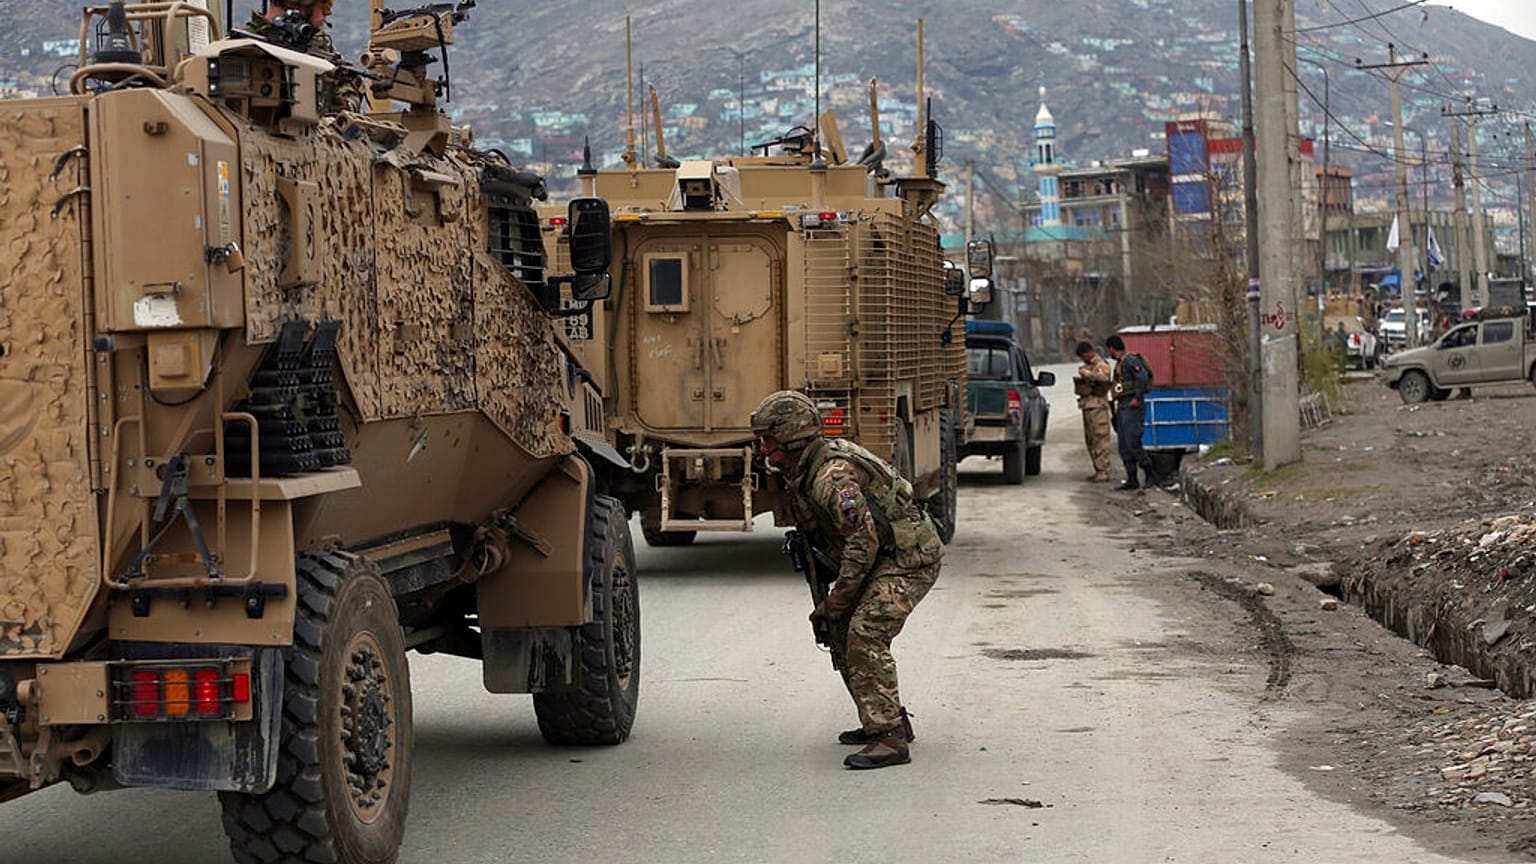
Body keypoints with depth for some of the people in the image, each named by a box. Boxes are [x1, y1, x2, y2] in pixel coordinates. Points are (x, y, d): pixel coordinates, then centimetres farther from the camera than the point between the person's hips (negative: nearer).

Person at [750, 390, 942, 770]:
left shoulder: (832, 476, -26)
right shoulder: (801, 472, 6)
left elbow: (864, 541, -28)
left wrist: (835, 602, -23)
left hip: (909, 557, -11)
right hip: (883, 557, 11)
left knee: (866, 633, -21)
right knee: (841, 631, 11)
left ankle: (890, 738, -22)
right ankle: (889, 721, 21)